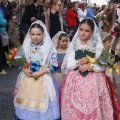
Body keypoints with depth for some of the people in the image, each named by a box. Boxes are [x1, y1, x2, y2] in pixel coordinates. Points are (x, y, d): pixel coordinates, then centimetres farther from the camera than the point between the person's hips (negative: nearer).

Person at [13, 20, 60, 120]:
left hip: (43, 81, -3)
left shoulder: (49, 47, -9)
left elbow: (53, 66, -9)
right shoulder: (26, 46, 2)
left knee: (41, 106, 3)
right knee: (26, 104, 11)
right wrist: (24, 70, -10)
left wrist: (40, 72, -18)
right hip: (27, 79, 3)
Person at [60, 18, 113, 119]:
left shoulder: (97, 45, -1)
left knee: (91, 109, -2)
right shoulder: (74, 44, 4)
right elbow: (68, 65, 1)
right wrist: (79, 62, -15)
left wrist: (90, 66, -17)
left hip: (92, 81, -2)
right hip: (75, 81, 2)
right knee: (74, 109, 3)